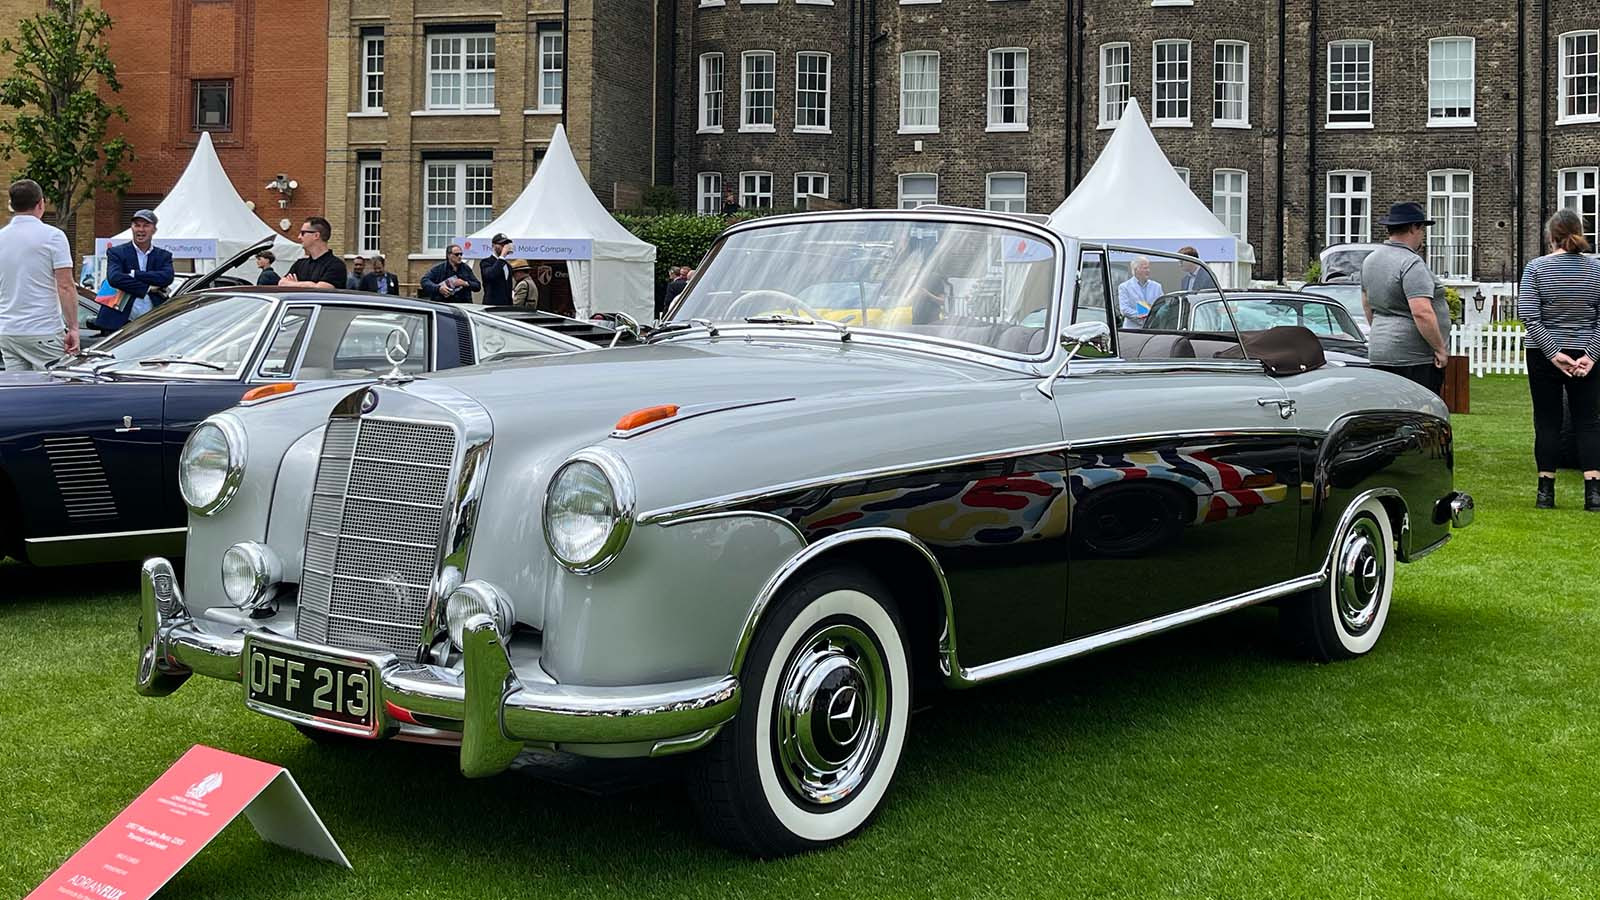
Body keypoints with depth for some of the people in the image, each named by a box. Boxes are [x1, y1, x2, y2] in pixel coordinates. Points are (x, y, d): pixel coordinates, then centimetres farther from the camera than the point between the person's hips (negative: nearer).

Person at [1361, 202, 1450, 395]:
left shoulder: (1370, 259, 14)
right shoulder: (1412, 263, -15)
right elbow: (1422, 313, -23)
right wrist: (1440, 348, -15)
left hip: (1378, 353, 9)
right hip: (1412, 357, -9)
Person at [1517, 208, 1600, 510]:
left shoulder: (1536, 268, -7)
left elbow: (1528, 316, -14)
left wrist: (1554, 353, -13)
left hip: (1544, 358, -1)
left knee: (1547, 422, 6)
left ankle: (1546, 491, 8)